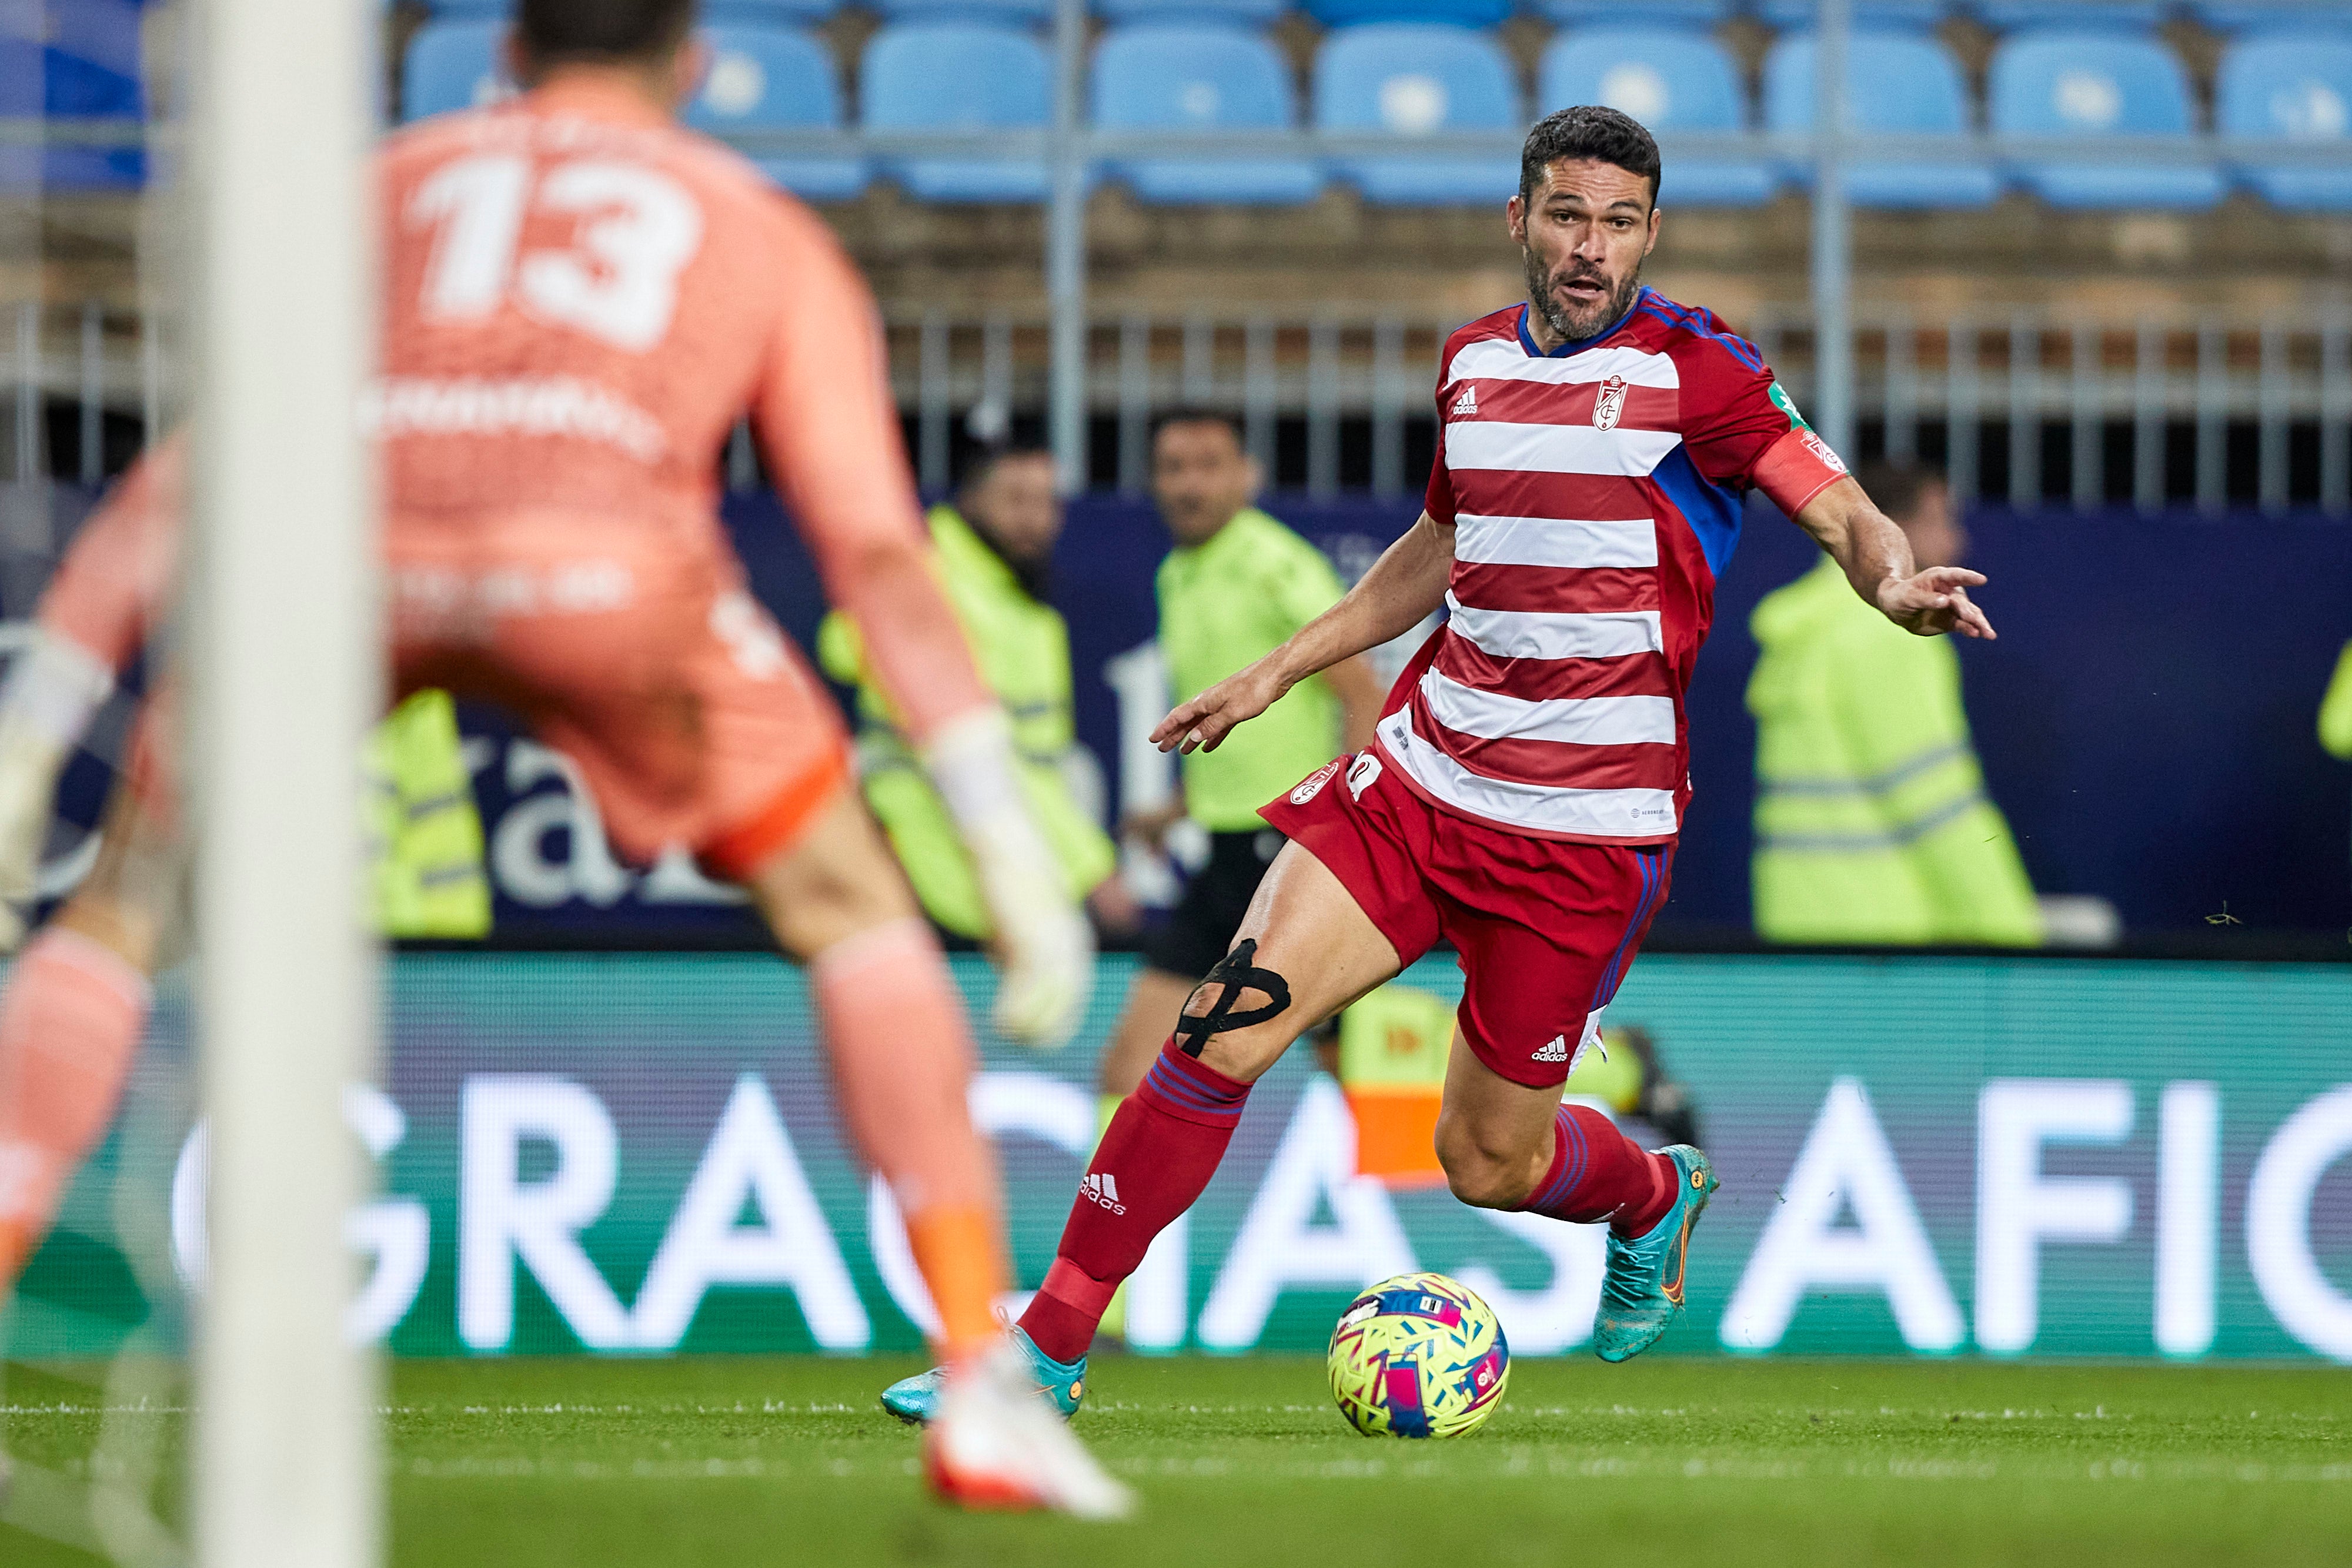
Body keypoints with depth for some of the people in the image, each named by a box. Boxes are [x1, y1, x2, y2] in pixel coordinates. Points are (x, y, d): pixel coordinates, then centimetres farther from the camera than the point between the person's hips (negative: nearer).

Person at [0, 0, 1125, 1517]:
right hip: (603, 542, -1)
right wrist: (1017, 861, 20)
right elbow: (879, 555, 22)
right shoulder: (769, 236, 33)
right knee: (852, 908, 20)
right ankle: (985, 1388, 9)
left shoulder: (384, 184, 38)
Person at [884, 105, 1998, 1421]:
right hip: (1421, 777, 4)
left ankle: (1655, 1200, 40)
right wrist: (1275, 675, 27)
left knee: (1490, 1163, 4)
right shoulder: (1476, 363, 10)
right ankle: (1050, 1344, -4)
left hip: (1587, 829, -4)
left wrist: (1894, 580, -38)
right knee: (1226, 1028, -11)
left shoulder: (1694, 369, -8)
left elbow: (1842, 510, -15)